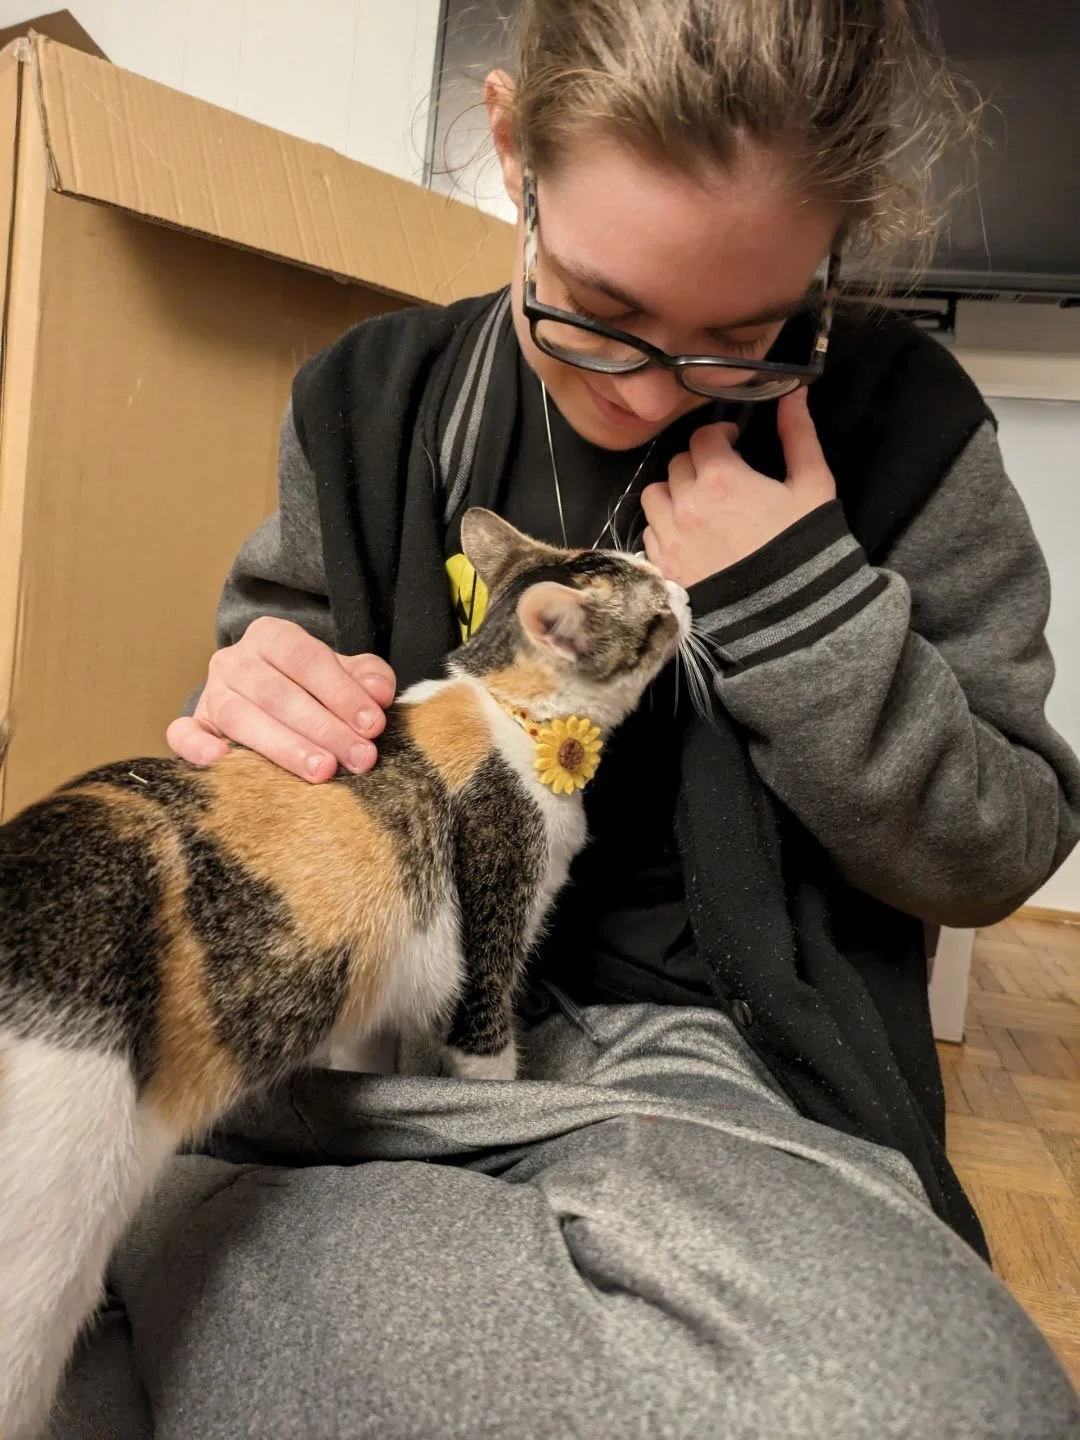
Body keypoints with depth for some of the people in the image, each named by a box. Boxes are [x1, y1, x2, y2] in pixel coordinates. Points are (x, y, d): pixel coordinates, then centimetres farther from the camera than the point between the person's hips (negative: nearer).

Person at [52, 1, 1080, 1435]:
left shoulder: (891, 429, -7)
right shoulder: (372, 404, 0)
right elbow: (276, 697, 11)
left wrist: (804, 604, -17)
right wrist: (253, 712, -14)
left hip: (708, 1058, 1)